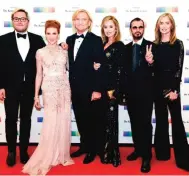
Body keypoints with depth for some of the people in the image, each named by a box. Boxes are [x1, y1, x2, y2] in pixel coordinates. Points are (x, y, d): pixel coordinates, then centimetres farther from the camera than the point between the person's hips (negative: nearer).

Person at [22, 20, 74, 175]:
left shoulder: (64, 51, 8)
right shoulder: (41, 52, 2)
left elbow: (68, 70, 12)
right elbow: (39, 75, 3)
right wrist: (36, 96, 1)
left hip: (64, 89, 3)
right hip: (49, 90, -3)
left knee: (64, 124, 6)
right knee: (50, 125, -5)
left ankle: (61, 155, 22)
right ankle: (45, 160, 10)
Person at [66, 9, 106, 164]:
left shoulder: (96, 40, -8)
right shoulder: (70, 40, 10)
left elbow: (101, 67, -13)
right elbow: (70, 64, 12)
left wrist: (98, 89, -17)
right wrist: (69, 85, 5)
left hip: (90, 87, -5)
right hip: (75, 87, 6)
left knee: (93, 120, 8)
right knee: (81, 119, 14)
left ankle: (93, 150, 23)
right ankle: (84, 146, 31)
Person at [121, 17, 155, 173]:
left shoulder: (151, 46, -4)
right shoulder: (126, 48, 9)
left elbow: (155, 70, -13)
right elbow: (124, 69, 10)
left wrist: (151, 62, -33)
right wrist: (123, 89, 5)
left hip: (145, 92, -4)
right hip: (130, 92, 5)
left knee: (145, 123, -1)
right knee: (134, 123, 14)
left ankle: (146, 157, 8)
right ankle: (138, 150, 29)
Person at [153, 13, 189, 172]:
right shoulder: (154, 45, 7)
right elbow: (153, 68, 9)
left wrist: (175, 90, -13)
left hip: (172, 87, -3)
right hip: (158, 87, 3)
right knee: (161, 119, 11)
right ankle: (162, 152, 23)